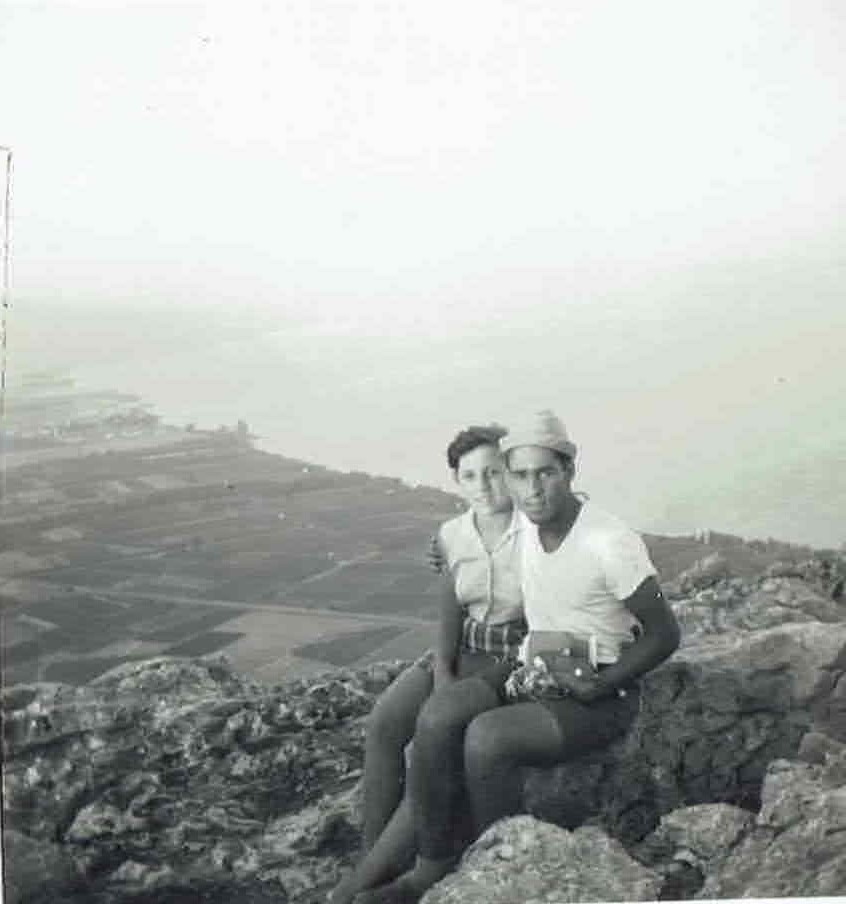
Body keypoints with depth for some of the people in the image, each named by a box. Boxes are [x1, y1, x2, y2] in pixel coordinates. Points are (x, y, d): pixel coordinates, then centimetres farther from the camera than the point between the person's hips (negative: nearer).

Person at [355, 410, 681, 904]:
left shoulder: (612, 543, -21)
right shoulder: (524, 523, -1)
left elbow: (665, 635, -13)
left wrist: (598, 687, -19)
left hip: (603, 697, -6)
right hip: (535, 676, 6)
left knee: (486, 737, -31)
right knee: (439, 714, -22)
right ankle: (432, 864, -11)